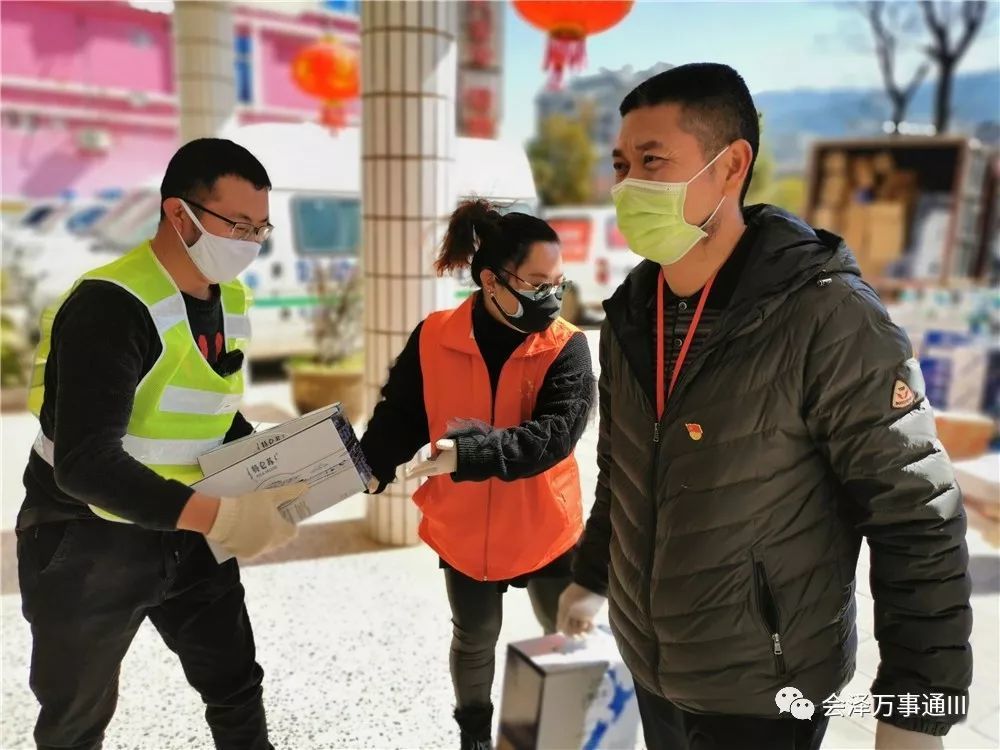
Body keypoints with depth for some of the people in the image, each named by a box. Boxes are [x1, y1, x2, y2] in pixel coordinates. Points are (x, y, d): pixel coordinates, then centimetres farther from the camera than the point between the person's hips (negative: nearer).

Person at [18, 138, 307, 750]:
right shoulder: (109, 306, -25)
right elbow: (84, 463, -33)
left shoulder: (232, 300, -1)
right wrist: (220, 516, -39)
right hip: (87, 543, -6)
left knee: (237, 685, 15)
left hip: (185, 532, 6)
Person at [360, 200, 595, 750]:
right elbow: (401, 414, -5)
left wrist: (469, 452, -38)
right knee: (475, 640, 22)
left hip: (543, 529, -1)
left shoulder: (566, 346, -16)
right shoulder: (433, 337, -12)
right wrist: (368, 465, -24)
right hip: (463, 529, 1)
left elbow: (555, 433, -27)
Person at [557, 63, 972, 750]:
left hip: (763, 690, -5)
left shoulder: (828, 319, -22)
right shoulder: (632, 311, -3)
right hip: (649, 662, 6)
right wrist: (590, 577, 17)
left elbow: (918, 522, -18)